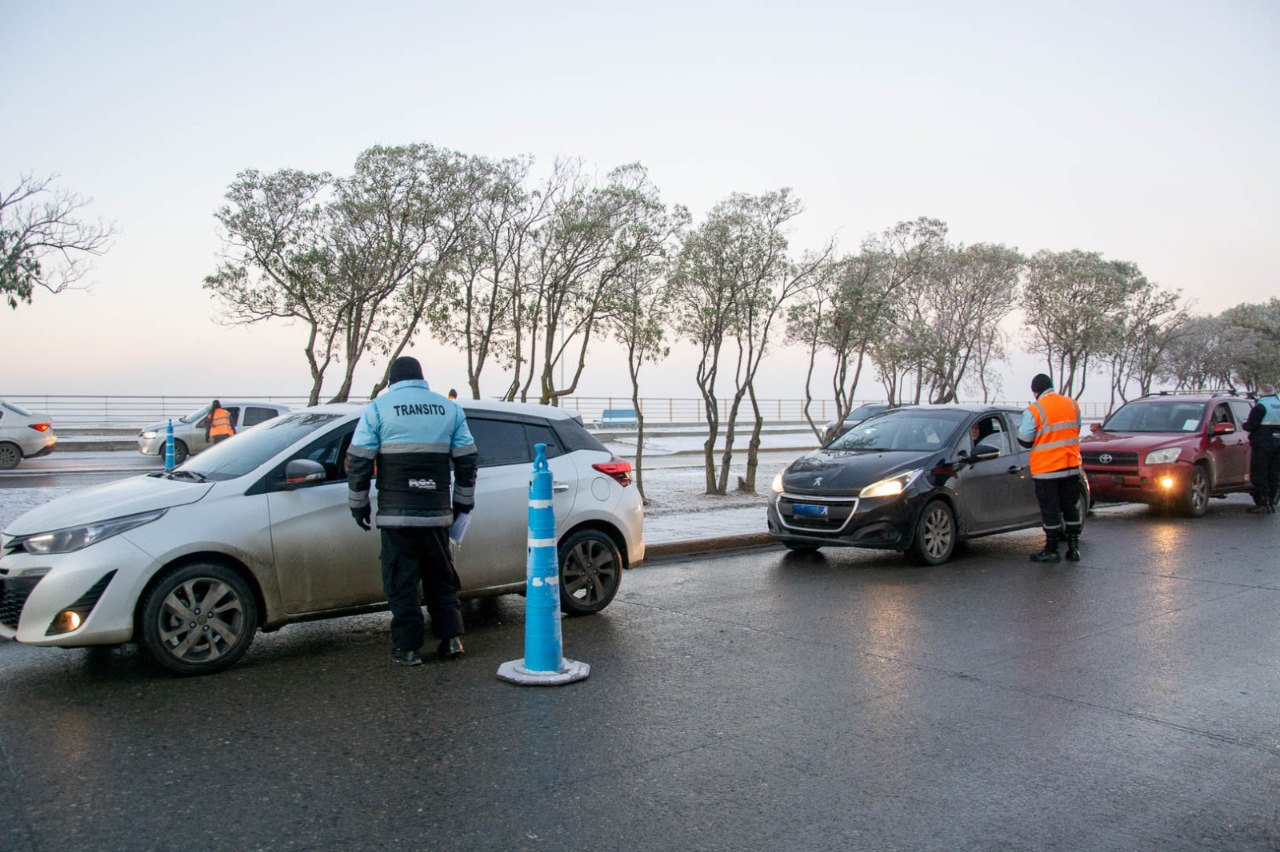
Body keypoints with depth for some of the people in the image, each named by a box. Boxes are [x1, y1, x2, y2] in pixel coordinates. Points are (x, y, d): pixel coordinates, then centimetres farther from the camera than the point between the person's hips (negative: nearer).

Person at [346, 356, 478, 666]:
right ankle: (450, 639, 16)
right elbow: (467, 460, 12)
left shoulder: (378, 408, 1)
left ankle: (407, 648, 6)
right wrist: (462, 502, 20)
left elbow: (358, 461, -1)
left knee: (401, 580, 4)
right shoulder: (449, 408, 11)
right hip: (437, 512, 3)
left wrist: (358, 503, 9)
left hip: (396, 512, -3)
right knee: (441, 576, 15)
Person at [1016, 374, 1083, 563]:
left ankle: (1051, 550, 8)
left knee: (1050, 509, 2)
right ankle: (1074, 548, 19)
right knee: (1071, 506, 14)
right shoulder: (1073, 405, 6)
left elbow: (1024, 440, -10)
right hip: (1071, 466, 5)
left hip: (1046, 469, -5)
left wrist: (1021, 427, 9)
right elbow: (1075, 431, 19)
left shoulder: (1034, 411, -13)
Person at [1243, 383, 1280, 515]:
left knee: (1259, 475, -4)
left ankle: (1263, 504, -6)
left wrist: (1245, 424, 6)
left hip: (1263, 445, -7)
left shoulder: (1260, 407, -11)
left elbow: (1250, 426, -14)